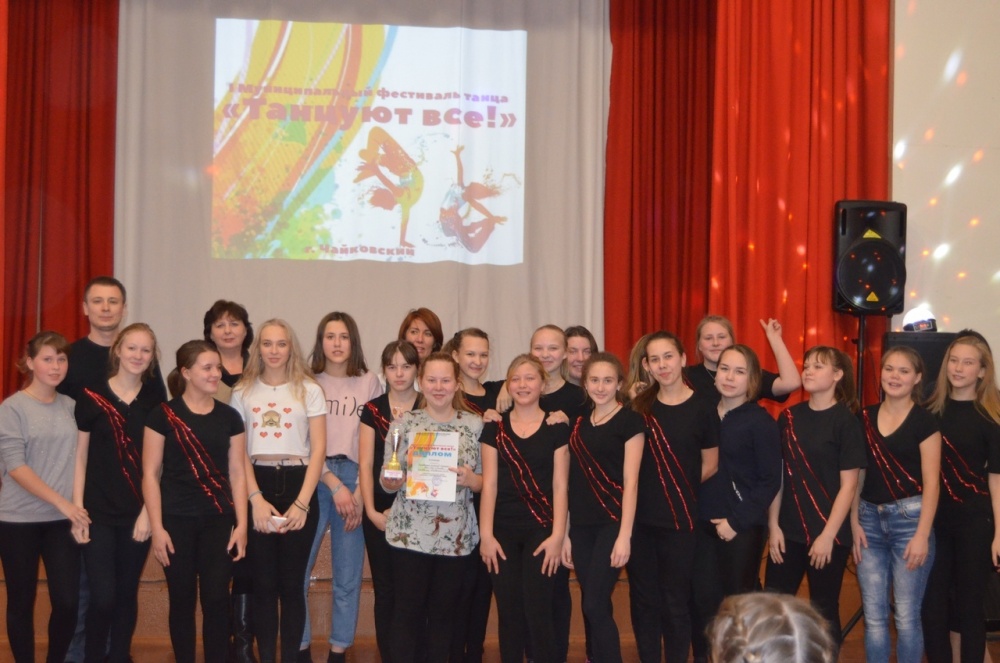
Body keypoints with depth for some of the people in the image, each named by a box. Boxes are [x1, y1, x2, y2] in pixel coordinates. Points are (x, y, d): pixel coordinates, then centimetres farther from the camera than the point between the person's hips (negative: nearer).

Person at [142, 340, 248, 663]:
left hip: (219, 521, 2)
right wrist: (157, 527, -8)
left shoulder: (229, 417, 7)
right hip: (177, 520, -2)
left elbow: (237, 473, 8)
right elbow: (150, 474, -3)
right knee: (182, 599, 5)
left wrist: (241, 524, 1)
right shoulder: (163, 415, -2)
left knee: (217, 600, -1)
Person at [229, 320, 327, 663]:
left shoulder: (309, 390, 4)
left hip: (297, 485, -1)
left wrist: (302, 503, -9)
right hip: (257, 486, 1)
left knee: (291, 583, 1)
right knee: (263, 583, 3)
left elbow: (318, 449, -1)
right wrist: (256, 498, -9)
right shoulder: (243, 392, 9)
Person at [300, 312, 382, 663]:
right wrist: (335, 485, -10)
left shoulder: (370, 382, 6)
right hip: (313, 479, 0)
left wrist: (360, 492, -6)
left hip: (355, 480, 1)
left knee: (348, 576, 4)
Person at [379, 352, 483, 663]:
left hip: (456, 536, 1)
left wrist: (470, 479, -14)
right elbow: (387, 483, 3)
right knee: (407, 613, 2)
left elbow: (485, 482, 7)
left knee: (442, 615, 10)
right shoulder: (404, 422, -1)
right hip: (410, 534, -1)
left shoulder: (475, 424, 2)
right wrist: (392, 478, -19)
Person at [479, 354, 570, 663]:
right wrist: (485, 534, -5)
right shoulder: (495, 429, 7)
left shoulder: (556, 428, 3)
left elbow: (560, 486, -1)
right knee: (509, 611, 3)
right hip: (503, 530, 2)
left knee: (537, 609, -7)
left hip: (540, 529, -2)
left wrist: (557, 535, -9)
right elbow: (489, 484, 3)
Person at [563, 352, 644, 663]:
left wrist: (624, 535, -15)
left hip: (612, 523, -5)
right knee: (593, 607, 9)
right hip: (581, 526, 5)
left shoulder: (630, 421, -4)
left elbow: (630, 481, -10)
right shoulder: (579, 422, 12)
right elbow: (573, 481, 11)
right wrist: (564, 533, 9)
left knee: (595, 605, -10)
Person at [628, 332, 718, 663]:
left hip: (679, 520, -3)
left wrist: (679, 488, 3)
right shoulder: (639, 406, 3)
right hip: (639, 517, 3)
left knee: (675, 600, 6)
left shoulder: (701, 408, -6)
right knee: (643, 598, 10)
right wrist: (653, 488, 1)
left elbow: (709, 466, 2)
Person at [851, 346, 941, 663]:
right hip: (870, 519, 4)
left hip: (909, 518, -4)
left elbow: (931, 482, -8)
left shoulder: (924, 420, -4)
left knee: (906, 616, 1)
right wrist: (854, 522, 3)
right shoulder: (865, 417, 8)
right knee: (874, 616, 6)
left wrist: (923, 534, -13)